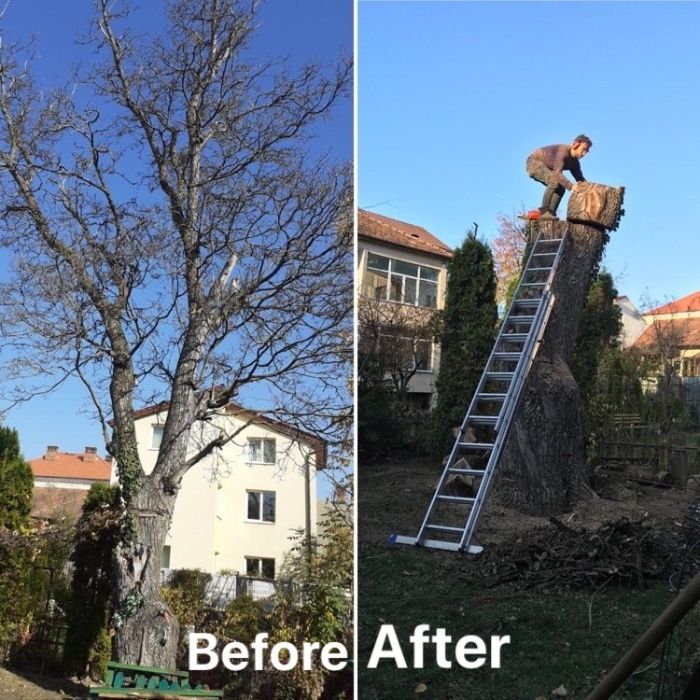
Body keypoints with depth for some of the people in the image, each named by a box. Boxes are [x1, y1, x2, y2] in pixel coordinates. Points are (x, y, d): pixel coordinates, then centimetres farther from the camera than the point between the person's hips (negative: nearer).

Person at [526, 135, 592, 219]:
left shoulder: (574, 162, -1)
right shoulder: (562, 151, -30)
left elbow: (581, 179, 3)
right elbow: (557, 173, -39)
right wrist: (571, 186, -47)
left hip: (545, 167, 10)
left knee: (560, 189, -3)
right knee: (555, 181, -29)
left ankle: (551, 213, -6)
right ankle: (543, 212, -30)